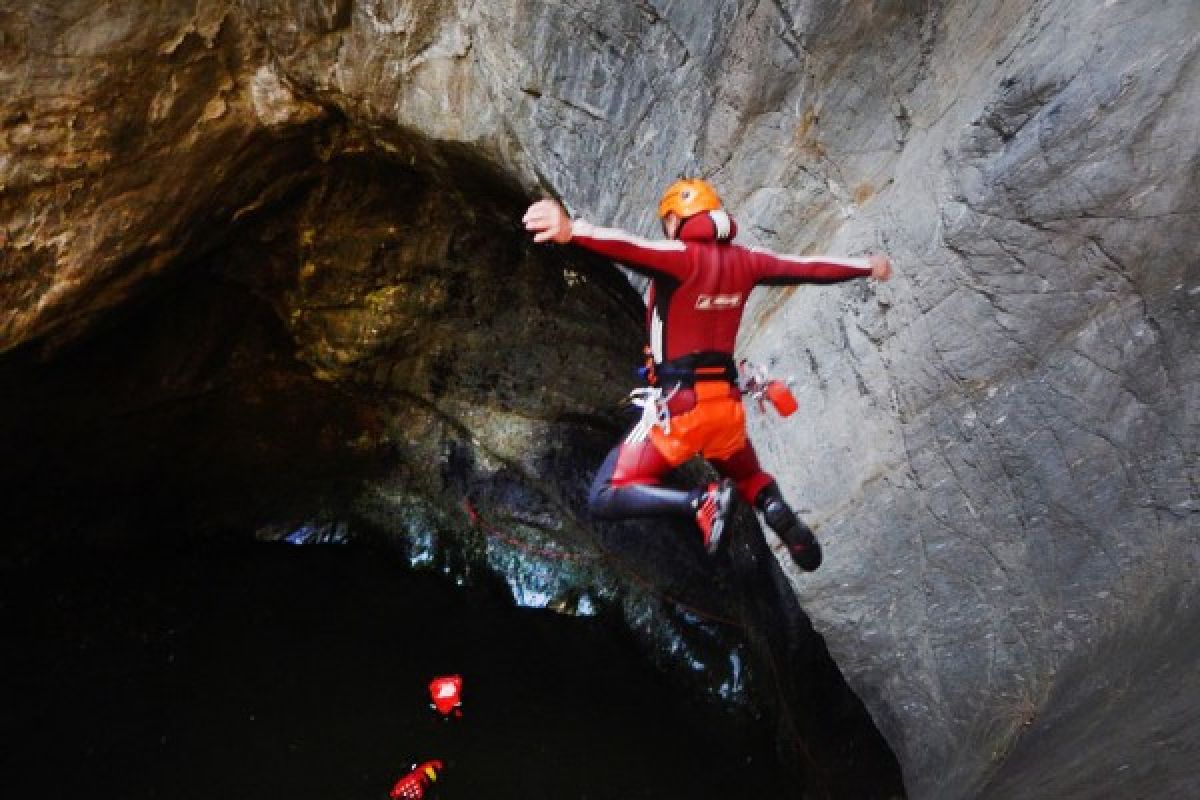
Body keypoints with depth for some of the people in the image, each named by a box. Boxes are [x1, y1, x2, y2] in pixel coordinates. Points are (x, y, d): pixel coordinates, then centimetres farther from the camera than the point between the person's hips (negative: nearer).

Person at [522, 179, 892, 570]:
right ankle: (779, 512, -2)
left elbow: (632, 247, -34)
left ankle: (699, 501, -23)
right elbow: (809, 267, 18)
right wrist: (866, 266, 35)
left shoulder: (682, 257, -13)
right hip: (727, 404, 7)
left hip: (677, 406, -6)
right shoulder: (744, 261, 6)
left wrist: (572, 230, -52)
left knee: (606, 499, -2)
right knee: (749, 477, 33)